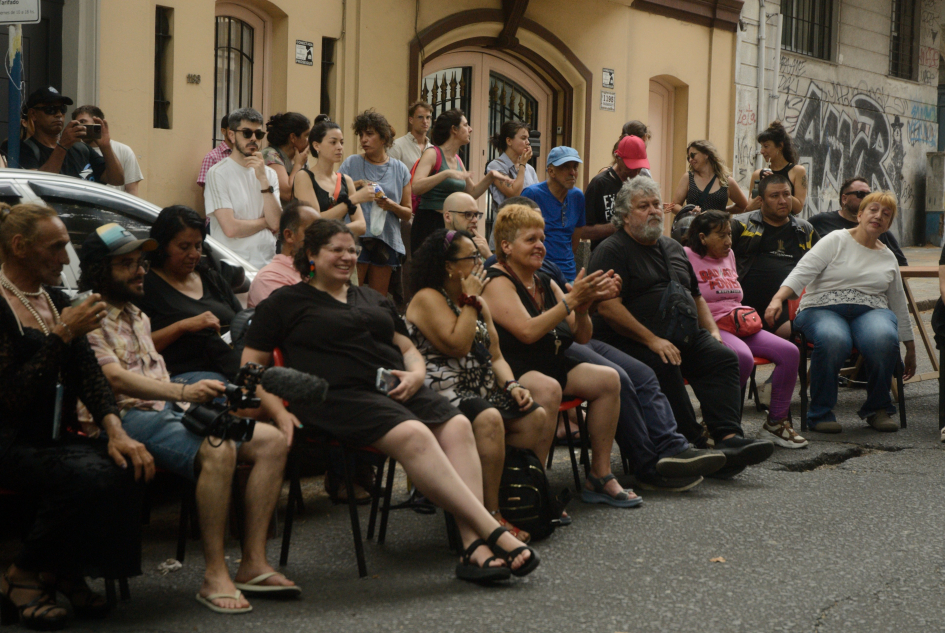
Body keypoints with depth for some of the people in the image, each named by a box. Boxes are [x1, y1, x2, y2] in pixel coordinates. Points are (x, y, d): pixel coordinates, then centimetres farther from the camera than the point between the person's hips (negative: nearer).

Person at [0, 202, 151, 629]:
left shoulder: (56, 300, 14)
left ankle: (63, 569, -1)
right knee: (88, 477, -32)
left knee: (127, 469, -22)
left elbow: (89, 375, 6)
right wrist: (63, 335, -19)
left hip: (57, 438, 7)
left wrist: (115, 431, -11)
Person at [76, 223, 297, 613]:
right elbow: (116, 378, -20)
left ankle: (253, 565, -13)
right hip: (129, 418, -9)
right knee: (218, 451, -35)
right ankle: (214, 577, -30)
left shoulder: (138, 317, 26)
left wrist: (195, 401, 14)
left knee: (271, 440, -8)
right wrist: (183, 392, -33)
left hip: (167, 412, 9)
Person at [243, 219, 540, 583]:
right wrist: (279, 411, -10)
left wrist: (415, 375, 5)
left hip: (395, 389, 6)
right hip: (339, 396, -6)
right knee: (413, 435, -33)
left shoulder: (372, 299, 30)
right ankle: (496, 535, -36)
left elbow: (408, 349, 30)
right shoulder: (286, 302, 12)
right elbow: (251, 365, 7)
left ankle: (475, 547, -36)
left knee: (457, 426, -24)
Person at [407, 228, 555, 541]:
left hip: (482, 391, 9)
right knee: (488, 419, -35)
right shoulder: (427, 299, -6)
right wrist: (470, 301, -9)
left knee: (538, 418, -9)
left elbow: (494, 356, 19)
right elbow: (458, 345, -18)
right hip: (443, 394, -9)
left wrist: (512, 385, 0)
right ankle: (491, 515, -33)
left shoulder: (479, 303, 21)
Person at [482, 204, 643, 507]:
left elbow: (581, 337, 12)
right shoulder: (497, 283, -9)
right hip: (509, 372, -9)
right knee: (549, 391, -37)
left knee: (607, 379, -8)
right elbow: (528, 331, -23)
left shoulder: (546, 283, 17)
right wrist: (570, 300, -22)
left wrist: (582, 308, -9)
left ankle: (600, 476, -6)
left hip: (549, 365, 9)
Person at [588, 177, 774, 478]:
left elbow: (695, 296, 34)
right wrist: (652, 340, -19)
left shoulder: (672, 248, 25)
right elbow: (608, 307, -14)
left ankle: (729, 437, -34)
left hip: (686, 336, 7)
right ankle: (695, 448, -33)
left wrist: (713, 331, 15)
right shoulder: (612, 251, -1)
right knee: (664, 368, -35)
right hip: (631, 341, -7)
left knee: (723, 358, -20)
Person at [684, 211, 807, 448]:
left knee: (789, 352, -10)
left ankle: (776, 421, 0)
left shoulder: (728, 255, 22)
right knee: (742, 358, -37)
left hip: (737, 325, 8)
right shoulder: (687, 257, -3)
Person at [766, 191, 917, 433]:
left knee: (884, 338, -34)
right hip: (822, 309, -3)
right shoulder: (836, 241, 5)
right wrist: (778, 298, -26)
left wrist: (910, 349, 28)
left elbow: (899, 305, 26)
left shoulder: (888, 258, 19)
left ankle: (877, 409, -12)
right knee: (833, 340, -40)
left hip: (871, 312, 3)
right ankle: (821, 413, -21)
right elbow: (802, 272, -8)